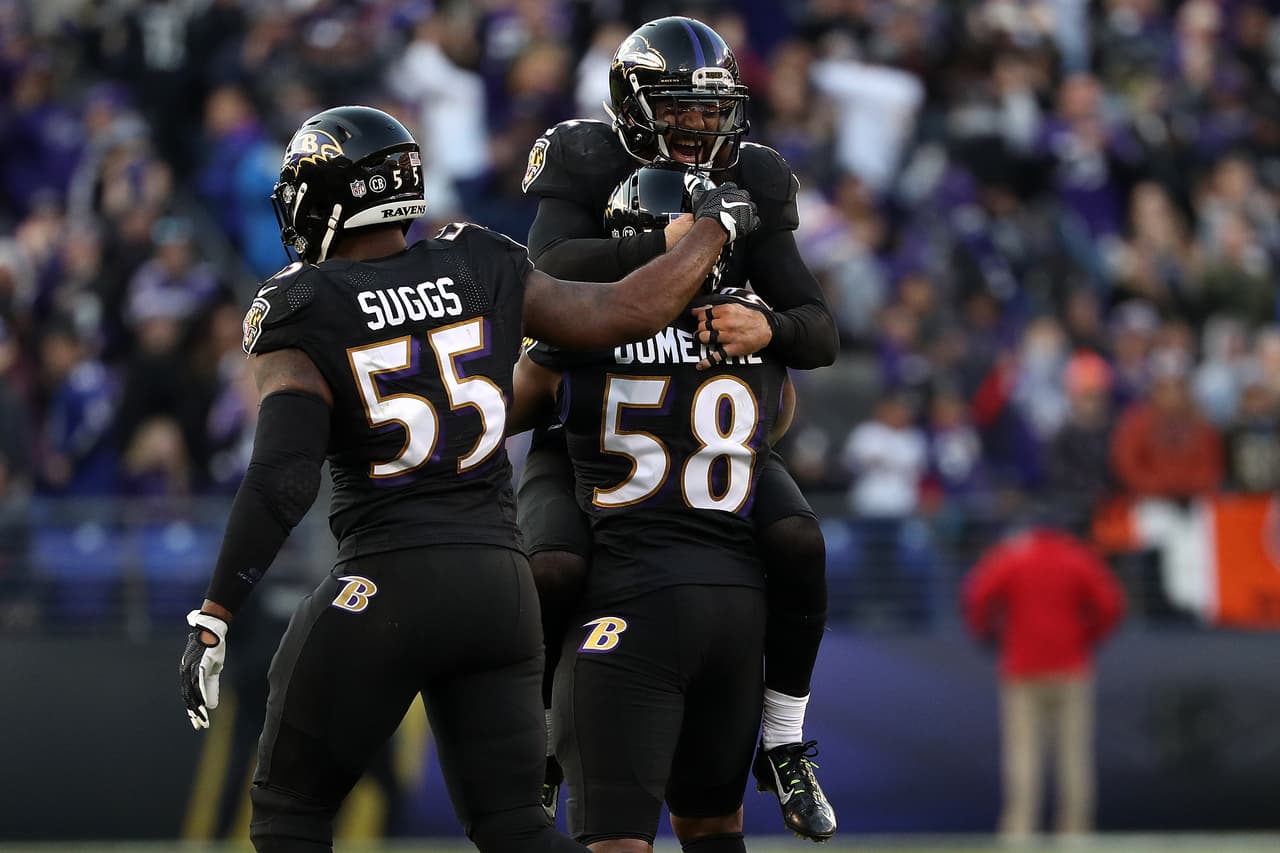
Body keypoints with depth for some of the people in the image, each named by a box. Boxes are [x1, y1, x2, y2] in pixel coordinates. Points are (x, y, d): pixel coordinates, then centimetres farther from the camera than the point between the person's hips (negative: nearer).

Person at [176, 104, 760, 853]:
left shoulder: (304, 314, -7)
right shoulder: (480, 273, 6)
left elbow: (281, 482, -16)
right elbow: (629, 312, 6)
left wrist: (214, 619, -15)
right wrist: (715, 228, 22)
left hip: (384, 591, -5)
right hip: (502, 585, 5)